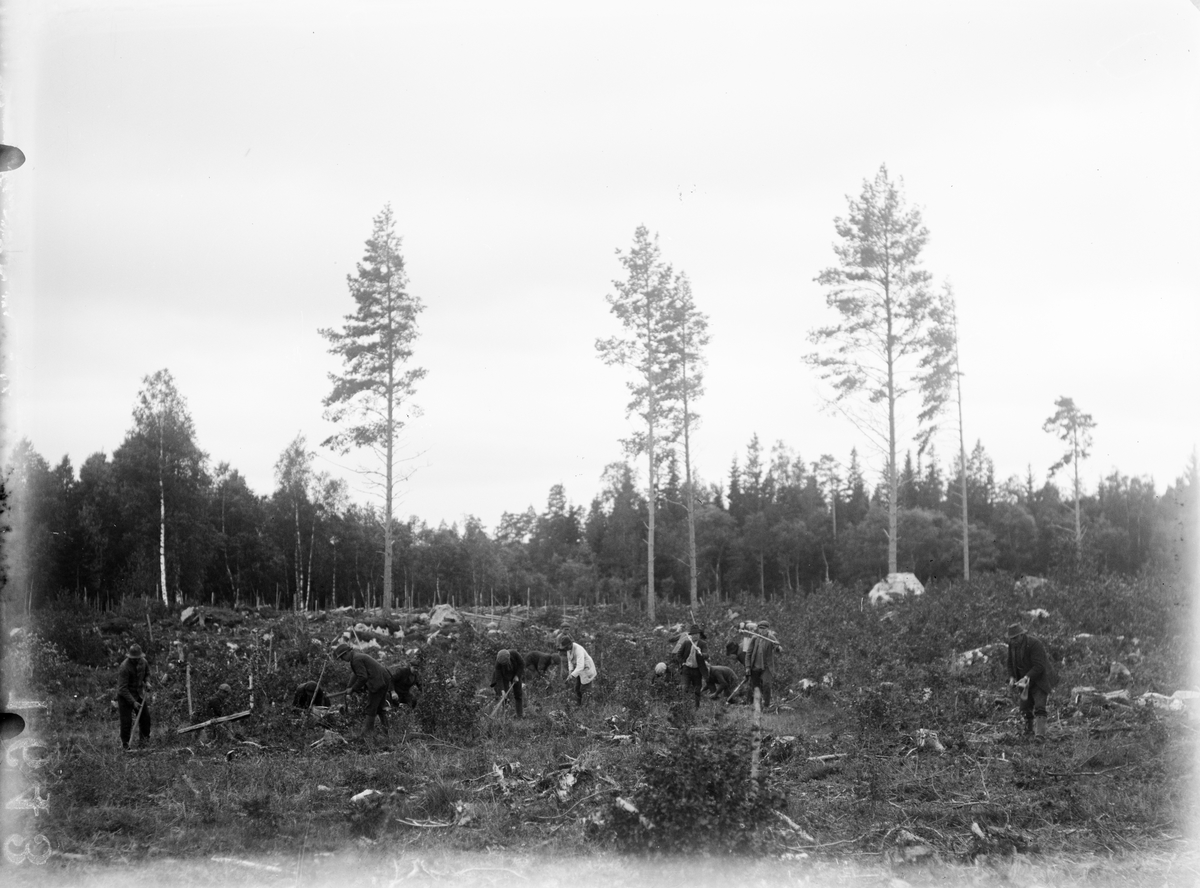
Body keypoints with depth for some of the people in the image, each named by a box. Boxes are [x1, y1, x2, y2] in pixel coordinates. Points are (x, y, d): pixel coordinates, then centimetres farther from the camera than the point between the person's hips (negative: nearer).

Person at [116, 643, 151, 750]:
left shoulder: (143, 662, -7)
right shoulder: (124, 667, -27)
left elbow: (147, 672, 17)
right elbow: (122, 688, -26)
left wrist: (147, 682, -4)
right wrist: (133, 702, -27)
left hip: (138, 693, 6)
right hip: (125, 696, -6)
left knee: (145, 716, 9)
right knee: (126, 720, -6)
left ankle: (144, 736, 33)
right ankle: (125, 743, 10)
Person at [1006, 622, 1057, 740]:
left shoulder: (1034, 643, -26)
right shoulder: (1012, 644, -3)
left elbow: (1039, 666, -28)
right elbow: (1011, 663, 8)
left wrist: (1026, 678, -35)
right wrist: (1012, 677, -8)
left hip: (1040, 679, -7)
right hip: (1025, 681, 7)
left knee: (1039, 707, -19)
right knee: (1025, 707, 12)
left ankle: (1040, 734, -25)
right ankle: (1029, 730, 31)